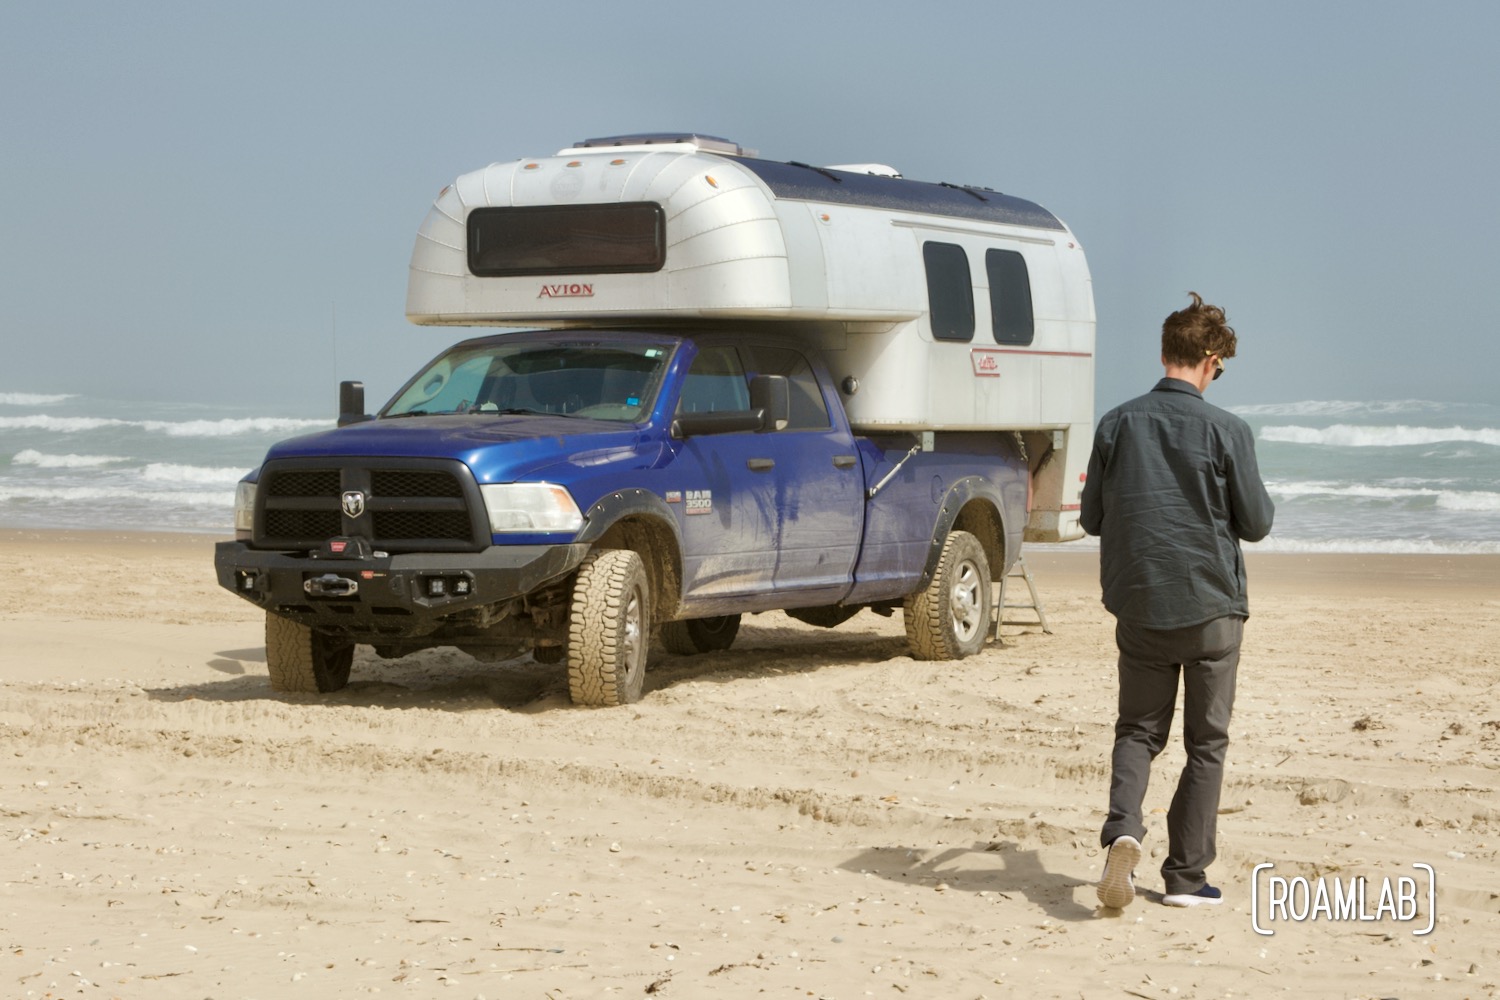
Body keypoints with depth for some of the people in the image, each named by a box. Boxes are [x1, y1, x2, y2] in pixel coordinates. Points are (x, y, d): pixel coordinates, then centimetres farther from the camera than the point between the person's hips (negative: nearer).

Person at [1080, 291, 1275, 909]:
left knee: (1138, 730, 14)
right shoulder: (1226, 431, -11)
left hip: (1138, 605, 2)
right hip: (1211, 608, -2)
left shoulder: (1117, 424, -2)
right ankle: (1186, 876, 12)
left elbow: (1092, 518, 5)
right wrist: (1259, 499, 17)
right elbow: (1256, 523, -4)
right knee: (1206, 743, 10)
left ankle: (1122, 829, -13)